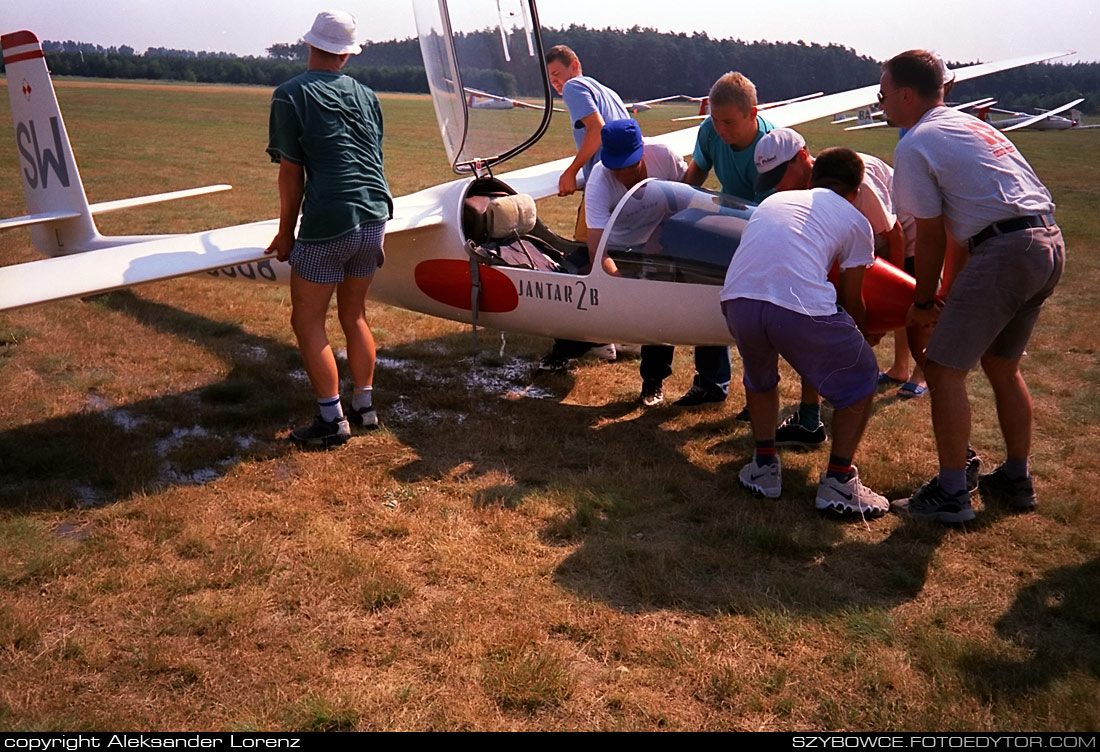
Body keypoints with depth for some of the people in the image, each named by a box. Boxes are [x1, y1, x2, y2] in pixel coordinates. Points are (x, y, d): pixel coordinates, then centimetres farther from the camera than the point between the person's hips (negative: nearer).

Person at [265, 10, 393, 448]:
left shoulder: (291, 95, -2)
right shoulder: (365, 95, 15)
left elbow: (292, 172, -4)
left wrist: (286, 234, 5)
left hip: (327, 226, -6)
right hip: (374, 216, 6)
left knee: (307, 321, 4)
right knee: (354, 315, 19)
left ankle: (332, 421, 5)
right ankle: (364, 407, 24)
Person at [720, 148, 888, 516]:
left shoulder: (772, 201, 32)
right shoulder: (855, 222, 21)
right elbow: (852, 301, 25)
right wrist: (865, 335, 48)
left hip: (737, 301, 4)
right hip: (801, 307, -4)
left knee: (759, 377, 35)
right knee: (860, 379, 22)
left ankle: (763, 466, 34)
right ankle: (838, 483, 20)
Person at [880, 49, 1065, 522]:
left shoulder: (914, 145, -4)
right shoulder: (972, 125, 23)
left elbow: (930, 237, -3)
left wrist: (923, 301, 9)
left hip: (1005, 251, -9)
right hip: (1050, 241, 9)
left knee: (944, 367, -2)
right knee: (1001, 365, 20)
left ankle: (950, 495, 1)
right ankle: (1016, 481, 30)